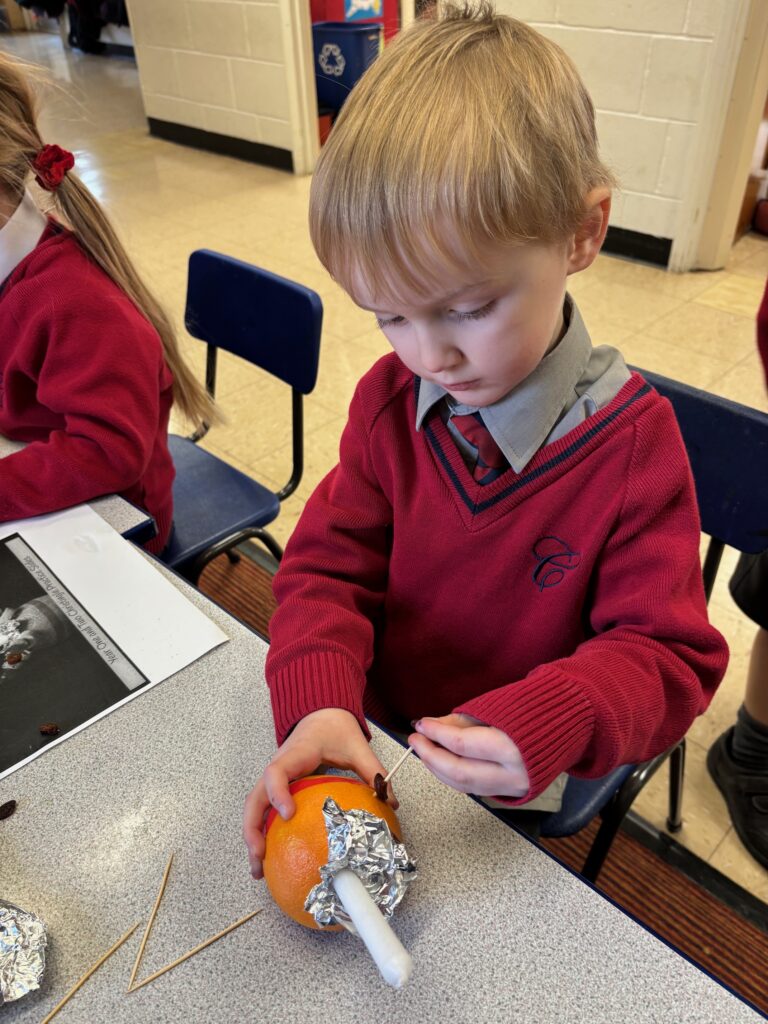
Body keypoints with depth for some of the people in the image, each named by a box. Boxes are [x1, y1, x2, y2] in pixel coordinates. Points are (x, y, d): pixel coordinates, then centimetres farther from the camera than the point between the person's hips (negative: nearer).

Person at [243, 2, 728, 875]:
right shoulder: (389, 398, -9)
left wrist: (547, 728, -35)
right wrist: (317, 702, -24)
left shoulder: (633, 444, -20)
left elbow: (664, 654, -15)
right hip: (371, 743, 3)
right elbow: (329, 563, -6)